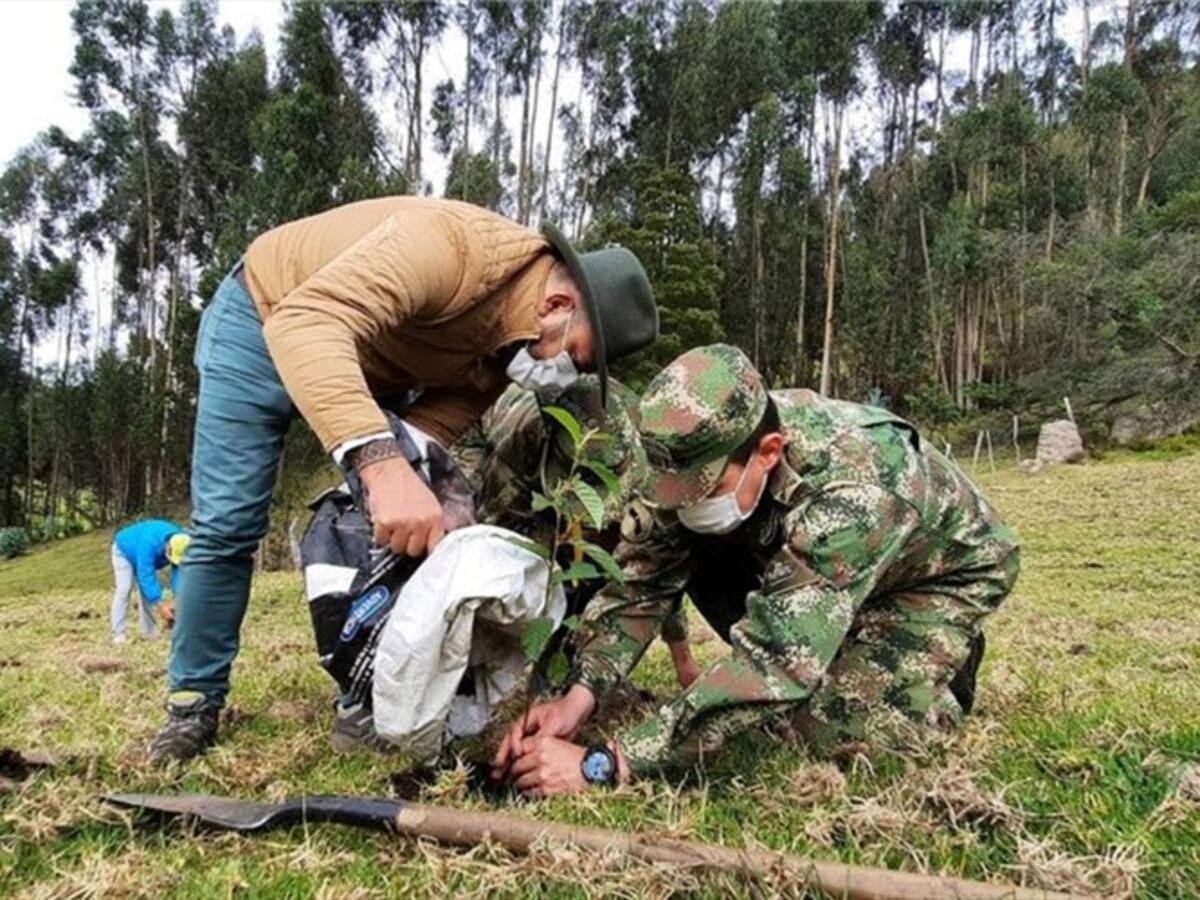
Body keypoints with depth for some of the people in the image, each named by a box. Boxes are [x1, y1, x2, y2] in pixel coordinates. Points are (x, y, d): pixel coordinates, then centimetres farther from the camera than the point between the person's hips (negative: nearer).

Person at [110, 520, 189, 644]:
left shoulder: (180, 545, -29)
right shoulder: (150, 543, -47)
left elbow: (178, 573, -27)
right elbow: (146, 576, -46)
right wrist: (161, 606, -49)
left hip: (148, 556, 6)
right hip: (124, 551, -5)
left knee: (149, 590, -3)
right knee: (124, 589, -18)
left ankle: (149, 630, 2)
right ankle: (118, 634, -19)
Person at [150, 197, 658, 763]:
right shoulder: (451, 245, -39)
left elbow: (450, 413, -16)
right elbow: (305, 321, -50)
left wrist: (411, 463, -40)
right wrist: (382, 462, -63)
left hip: (375, 367, 6)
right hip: (264, 318, -6)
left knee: (400, 526, -6)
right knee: (228, 523, -8)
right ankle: (194, 701, 9)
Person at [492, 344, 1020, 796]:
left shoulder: (851, 492, -43)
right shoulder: (708, 452, -25)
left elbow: (773, 663, -47)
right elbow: (641, 576, -21)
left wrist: (602, 765, -48)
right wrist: (579, 695, -36)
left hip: (947, 567, -5)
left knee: (833, 728, -25)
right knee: (694, 552, -16)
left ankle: (944, 665, 6)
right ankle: (836, 666, 4)